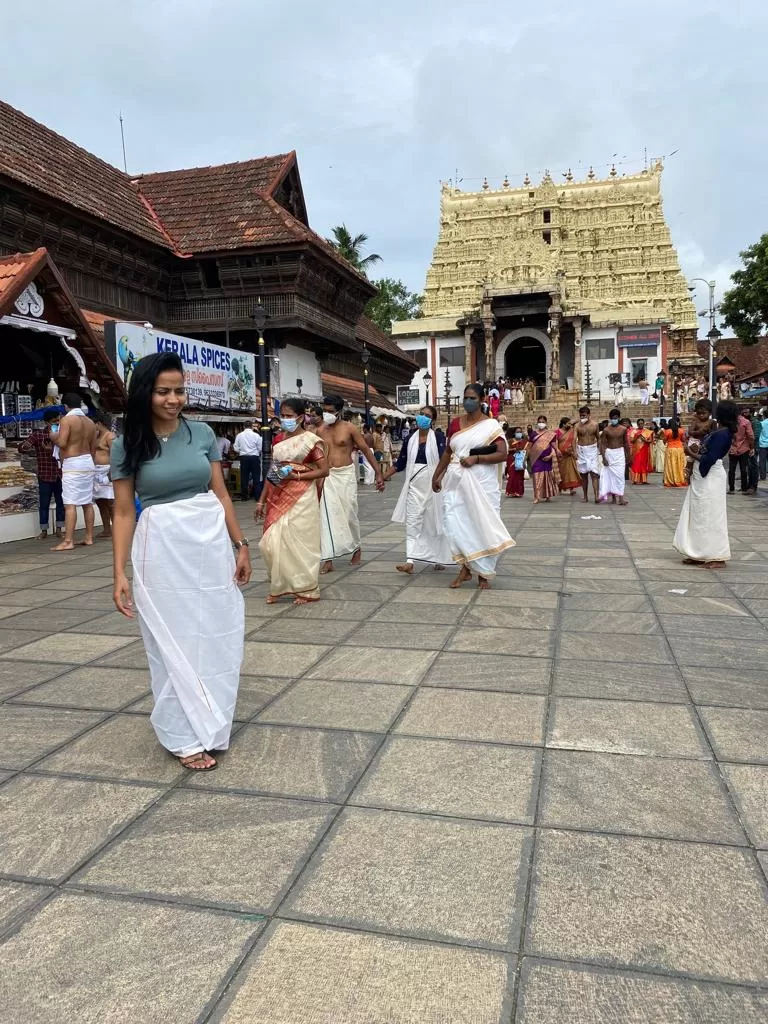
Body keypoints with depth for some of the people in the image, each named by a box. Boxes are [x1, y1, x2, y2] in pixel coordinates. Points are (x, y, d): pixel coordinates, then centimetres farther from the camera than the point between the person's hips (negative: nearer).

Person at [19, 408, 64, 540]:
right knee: (44, 503, 4)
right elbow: (22, 448, -9)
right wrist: (39, 450, -18)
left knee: (61, 502, 7)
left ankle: (59, 529, 18)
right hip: (45, 475, -3)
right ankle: (44, 531, 13)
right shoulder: (38, 434, -4)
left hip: (60, 474, 3)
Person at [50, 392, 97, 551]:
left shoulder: (67, 419, -9)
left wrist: (53, 437, 4)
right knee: (87, 502, 11)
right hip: (88, 462, 7)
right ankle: (89, 537, 15)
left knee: (70, 504, -9)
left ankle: (68, 541, -12)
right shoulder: (90, 422, 11)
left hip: (72, 465, -7)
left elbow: (62, 443, -17)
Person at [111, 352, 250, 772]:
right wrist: (120, 573, -8)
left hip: (211, 542, 3)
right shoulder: (127, 445, -4)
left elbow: (221, 493, 7)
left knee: (216, 637, 11)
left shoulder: (202, 433, 3)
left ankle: (208, 724, 31)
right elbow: (124, 511, -3)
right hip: (161, 549, -3)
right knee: (174, 642, 8)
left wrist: (240, 544, 6)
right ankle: (184, 736, 22)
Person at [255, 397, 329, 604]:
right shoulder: (279, 439, 12)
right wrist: (262, 500, 11)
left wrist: (296, 475, -19)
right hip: (278, 498, 6)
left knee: (298, 542, -1)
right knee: (273, 543, 3)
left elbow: (324, 470, -10)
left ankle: (308, 589, 12)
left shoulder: (311, 440, -6)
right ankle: (280, 586, 19)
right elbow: (271, 471, 14)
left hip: (300, 498, -6)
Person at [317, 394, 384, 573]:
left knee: (349, 514, 6)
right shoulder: (320, 431, 6)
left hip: (346, 474, -2)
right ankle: (328, 559, -4)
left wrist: (378, 473, -5)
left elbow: (366, 450, -1)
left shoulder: (349, 428, -3)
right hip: (326, 476, 2)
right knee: (327, 516, -6)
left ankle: (356, 548, 31)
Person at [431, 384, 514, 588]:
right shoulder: (455, 423, 10)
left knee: (481, 525, 2)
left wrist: (476, 458, -19)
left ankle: (483, 573, 15)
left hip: (481, 483, -4)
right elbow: (448, 452, 19)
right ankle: (466, 567, 9)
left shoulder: (490, 425, -3)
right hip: (456, 481, 4)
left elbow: (502, 454, -10)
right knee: (454, 523, -5)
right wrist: (437, 475, 17)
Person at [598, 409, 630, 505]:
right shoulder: (606, 430, -5)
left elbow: (626, 443, 10)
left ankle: (620, 497, -10)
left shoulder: (623, 429, 1)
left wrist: (628, 455, 14)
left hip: (620, 453, 1)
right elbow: (602, 444, -5)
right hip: (609, 453, -1)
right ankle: (613, 497, 11)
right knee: (611, 475, 3)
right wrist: (603, 458, -12)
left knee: (620, 475, -6)